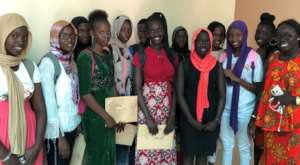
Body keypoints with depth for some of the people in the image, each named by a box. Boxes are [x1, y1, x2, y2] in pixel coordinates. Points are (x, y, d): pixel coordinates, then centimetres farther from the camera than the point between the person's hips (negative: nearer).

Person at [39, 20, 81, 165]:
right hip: (57, 130, -7)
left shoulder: (71, 60, 6)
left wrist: (78, 122, 7)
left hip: (72, 125, 7)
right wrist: (60, 136, -17)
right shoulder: (48, 62, -16)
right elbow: (49, 101, -18)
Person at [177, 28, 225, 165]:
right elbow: (180, 94, -5)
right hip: (189, 119, -1)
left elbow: (222, 95, 2)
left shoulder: (217, 66, 2)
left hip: (210, 120, 2)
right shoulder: (184, 65, -2)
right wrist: (191, 119, -12)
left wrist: (217, 120, -8)